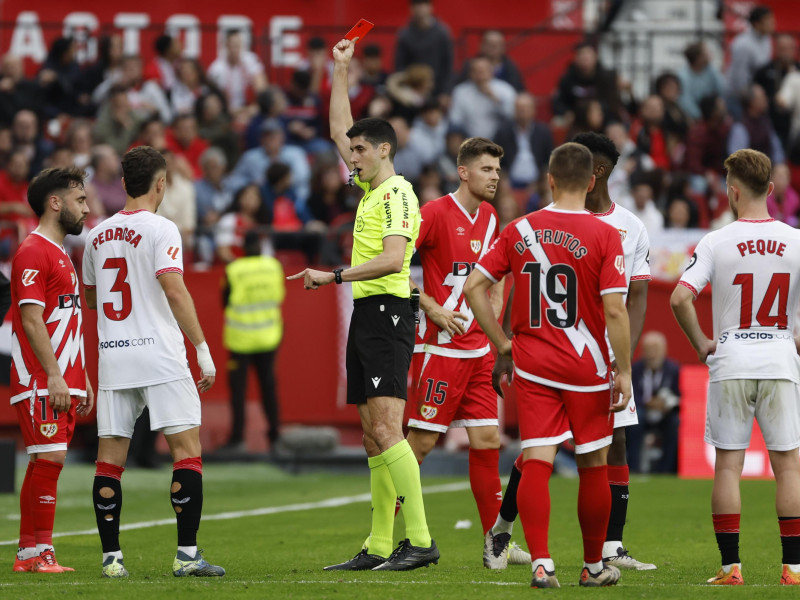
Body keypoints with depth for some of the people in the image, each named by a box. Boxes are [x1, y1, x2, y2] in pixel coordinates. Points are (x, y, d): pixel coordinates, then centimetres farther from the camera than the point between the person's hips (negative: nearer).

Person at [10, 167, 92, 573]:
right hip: (41, 383, -10)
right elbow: (31, 320, -17)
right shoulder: (33, 253, -10)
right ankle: (40, 552, -11)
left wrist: (82, 379, 22)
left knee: (45, 462, 8)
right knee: (49, 459, -12)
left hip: (64, 382, 10)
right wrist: (54, 375, -21)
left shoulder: (59, 254, 21)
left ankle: (29, 553, 9)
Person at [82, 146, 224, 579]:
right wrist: (203, 349, -14)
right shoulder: (160, 230, -6)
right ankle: (187, 554, -10)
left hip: (112, 358, 6)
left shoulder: (98, 235, 12)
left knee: (109, 458, 5)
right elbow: (174, 290, -16)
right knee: (187, 449, -3)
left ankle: (111, 557, 2)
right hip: (160, 356, -5)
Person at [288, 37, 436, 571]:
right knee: (374, 434, 7)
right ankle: (379, 547, 7)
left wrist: (333, 276, -21)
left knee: (386, 428, -16)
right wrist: (341, 71, 29)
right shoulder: (372, 187, 16)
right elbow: (340, 131, 31)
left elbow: (393, 258, -23)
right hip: (366, 312, 10)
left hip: (387, 311, -10)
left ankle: (420, 540, -20)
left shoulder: (397, 194, -11)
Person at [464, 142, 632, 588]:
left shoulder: (520, 231, 1)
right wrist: (624, 371, -7)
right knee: (594, 467, 12)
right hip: (586, 368, -2)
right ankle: (595, 565, 23)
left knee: (537, 463, -1)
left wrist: (501, 342, 9)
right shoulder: (604, 236, -9)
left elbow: (474, 286, 2)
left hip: (533, 367, 2)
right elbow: (615, 310, -14)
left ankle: (541, 563, -15)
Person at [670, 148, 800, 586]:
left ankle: (731, 566, 2)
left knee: (728, 465, 4)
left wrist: (701, 344, -1)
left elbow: (680, 298, -14)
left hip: (730, 363, -1)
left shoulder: (716, 243, -7)